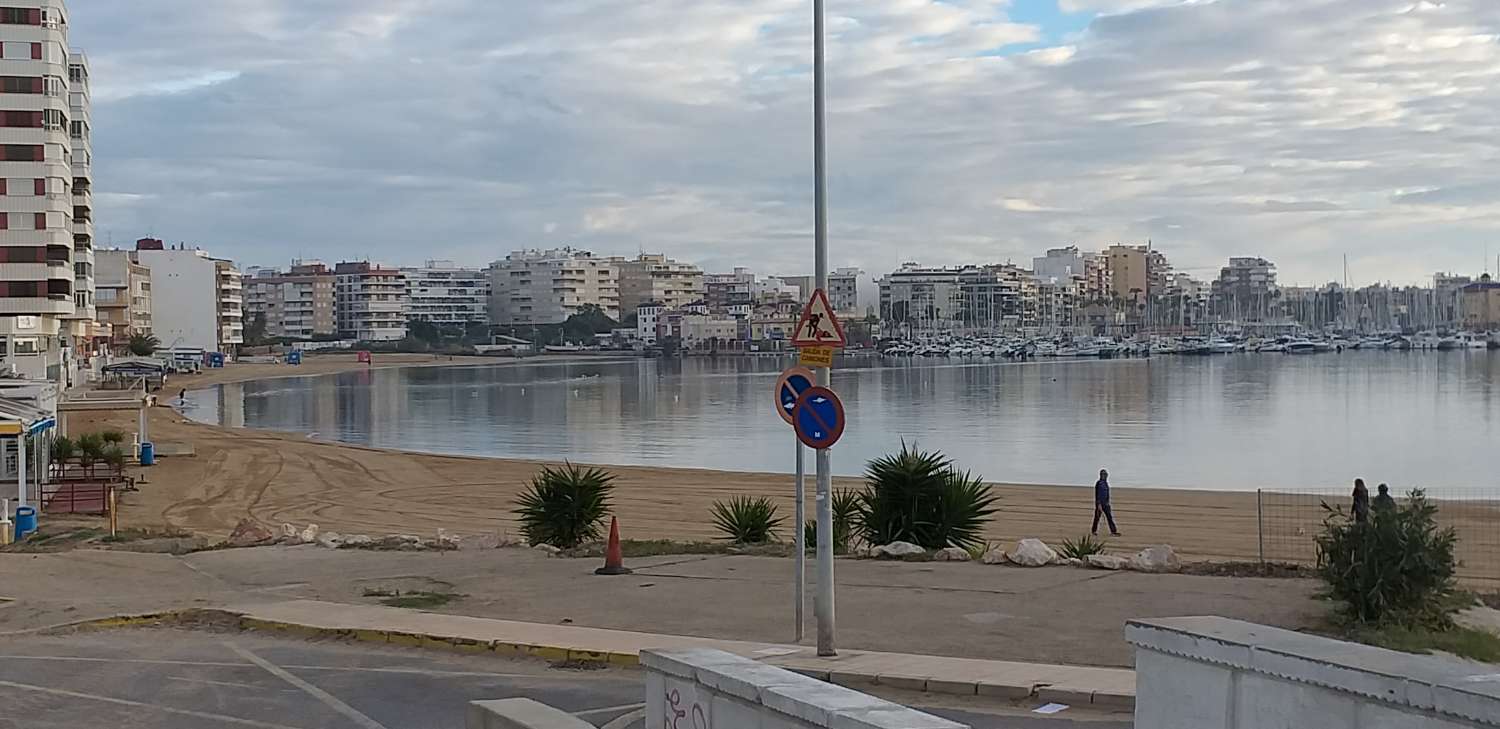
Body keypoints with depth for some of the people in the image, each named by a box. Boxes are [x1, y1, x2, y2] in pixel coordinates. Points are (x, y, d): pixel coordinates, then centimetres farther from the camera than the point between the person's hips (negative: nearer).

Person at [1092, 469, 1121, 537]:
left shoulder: (1106, 483, 12)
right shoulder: (1098, 483, -14)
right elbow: (1096, 494, -19)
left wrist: (1107, 502, 22)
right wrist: (1098, 504, -24)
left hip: (1105, 504, 7)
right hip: (1099, 503, -7)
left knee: (1110, 517, -2)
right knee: (1097, 517, 3)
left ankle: (1113, 531, -7)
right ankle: (1094, 531, 17)